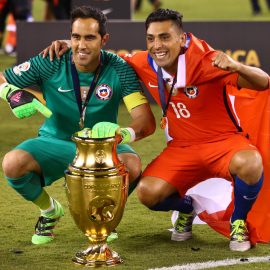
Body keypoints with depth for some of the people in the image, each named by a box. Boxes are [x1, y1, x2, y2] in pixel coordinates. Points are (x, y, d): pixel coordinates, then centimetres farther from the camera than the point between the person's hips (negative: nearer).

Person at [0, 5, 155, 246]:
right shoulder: (51, 64, -13)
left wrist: (124, 133, -47)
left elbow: (147, 121, -24)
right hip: (55, 143, 1)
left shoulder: (119, 70, -15)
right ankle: (49, 210, 6)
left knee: (132, 165, -34)